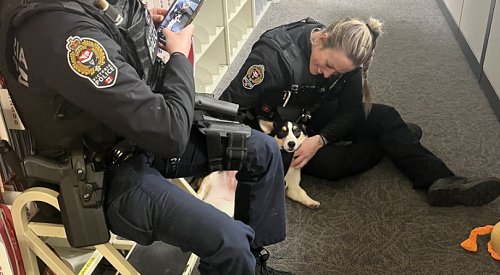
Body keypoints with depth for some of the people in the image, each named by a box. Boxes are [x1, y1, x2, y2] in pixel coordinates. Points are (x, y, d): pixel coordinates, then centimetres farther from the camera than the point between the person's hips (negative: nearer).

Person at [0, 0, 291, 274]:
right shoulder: (66, 32, -33)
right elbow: (169, 134, -30)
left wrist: (144, 24, 2)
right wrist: (180, 55, -14)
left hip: (138, 134, 9)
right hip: (106, 172, -9)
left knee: (264, 151, 6)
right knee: (228, 242, -27)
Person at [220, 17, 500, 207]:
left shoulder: (344, 58, -17)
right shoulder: (275, 55, -34)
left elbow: (352, 110, -12)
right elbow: (230, 106, -30)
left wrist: (320, 139, -29)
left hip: (313, 116, 6)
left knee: (385, 116, -11)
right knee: (333, 163, -25)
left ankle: (441, 181, -10)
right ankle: (391, 141, 4)